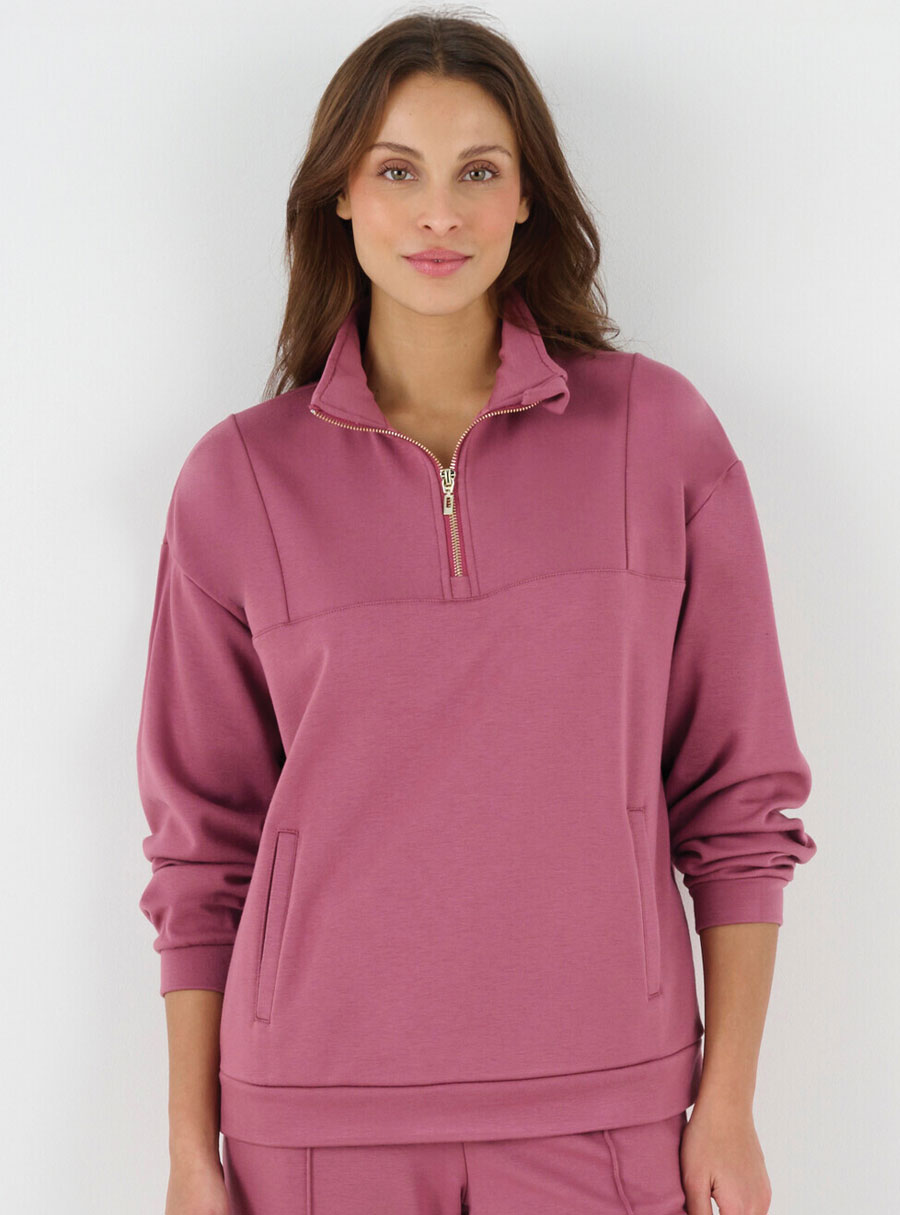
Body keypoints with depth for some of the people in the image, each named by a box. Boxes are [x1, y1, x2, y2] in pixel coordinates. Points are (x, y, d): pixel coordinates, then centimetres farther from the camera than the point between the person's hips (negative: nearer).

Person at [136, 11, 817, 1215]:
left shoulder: (660, 431, -3)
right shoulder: (239, 480, -2)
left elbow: (737, 795, 1)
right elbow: (202, 843, 3)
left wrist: (728, 1107, -1)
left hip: (602, 1102, 0)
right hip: (320, 1113, 0)